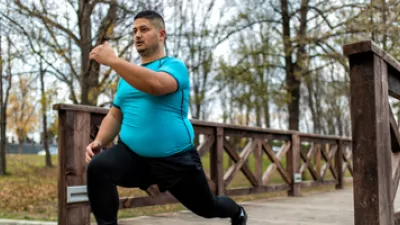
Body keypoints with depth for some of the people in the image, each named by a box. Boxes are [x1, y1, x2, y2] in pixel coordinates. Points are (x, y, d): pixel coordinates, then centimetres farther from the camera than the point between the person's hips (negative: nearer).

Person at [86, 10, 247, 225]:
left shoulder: (174, 66, -8)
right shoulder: (128, 74, 12)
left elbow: (156, 85, -31)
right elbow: (115, 115, 13)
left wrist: (112, 60, -32)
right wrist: (98, 141, -6)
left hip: (175, 159, -3)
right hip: (132, 155, 4)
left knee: (208, 207, 17)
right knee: (97, 168, -29)